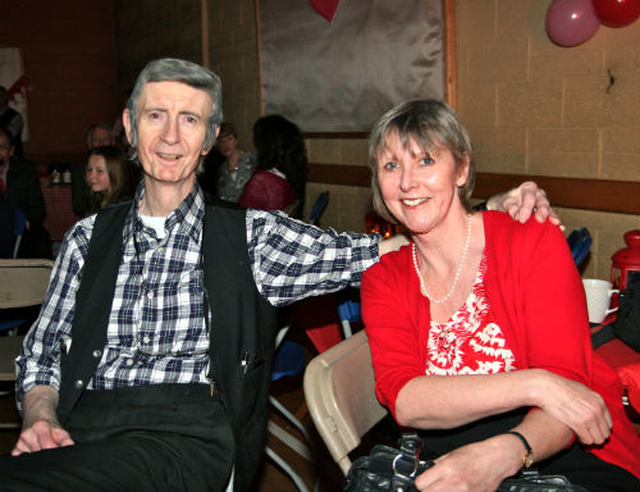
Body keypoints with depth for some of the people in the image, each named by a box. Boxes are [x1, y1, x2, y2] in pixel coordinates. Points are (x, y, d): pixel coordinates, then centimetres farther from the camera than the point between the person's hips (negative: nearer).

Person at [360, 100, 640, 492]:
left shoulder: (534, 242, -5)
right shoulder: (383, 279, 3)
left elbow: (564, 385, -13)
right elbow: (402, 399, -12)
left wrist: (501, 455, -32)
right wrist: (534, 384, -23)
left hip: (578, 460, -2)